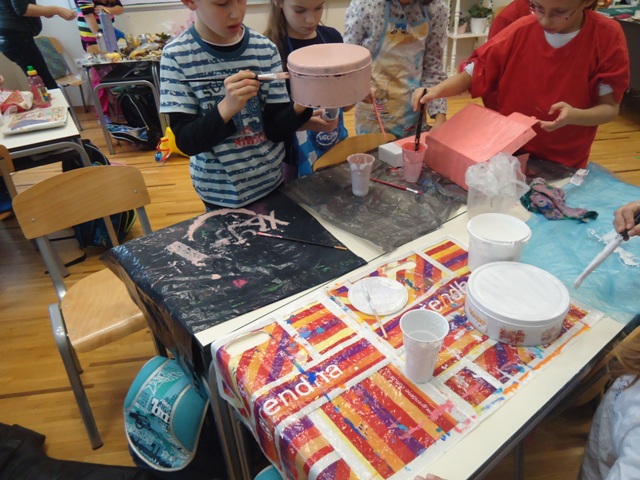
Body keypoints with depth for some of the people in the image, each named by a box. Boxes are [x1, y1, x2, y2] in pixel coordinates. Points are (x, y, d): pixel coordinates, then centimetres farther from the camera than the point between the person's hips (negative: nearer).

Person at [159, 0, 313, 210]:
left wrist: (301, 105, -27)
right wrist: (226, 108, -31)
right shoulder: (177, 56, -13)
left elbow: (276, 130, -8)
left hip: (273, 180, 3)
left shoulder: (265, 48, -6)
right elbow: (186, 141, -16)